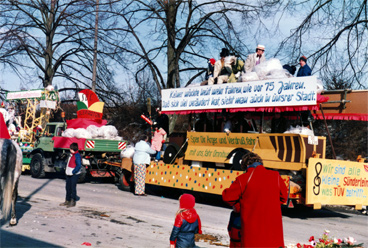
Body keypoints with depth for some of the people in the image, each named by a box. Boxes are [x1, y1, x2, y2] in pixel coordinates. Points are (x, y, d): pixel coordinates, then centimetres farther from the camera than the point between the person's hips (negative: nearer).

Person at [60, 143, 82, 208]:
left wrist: (73, 172, -19)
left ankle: (73, 202, 3)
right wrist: (66, 170, 15)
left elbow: (79, 166, -20)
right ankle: (67, 200, 24)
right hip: (69, 174, 9)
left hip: (74, 174, -9)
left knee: (73, 187, -4)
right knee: (68, 187, 14)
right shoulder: (71, 154, 14)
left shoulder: (77, 156, -16)